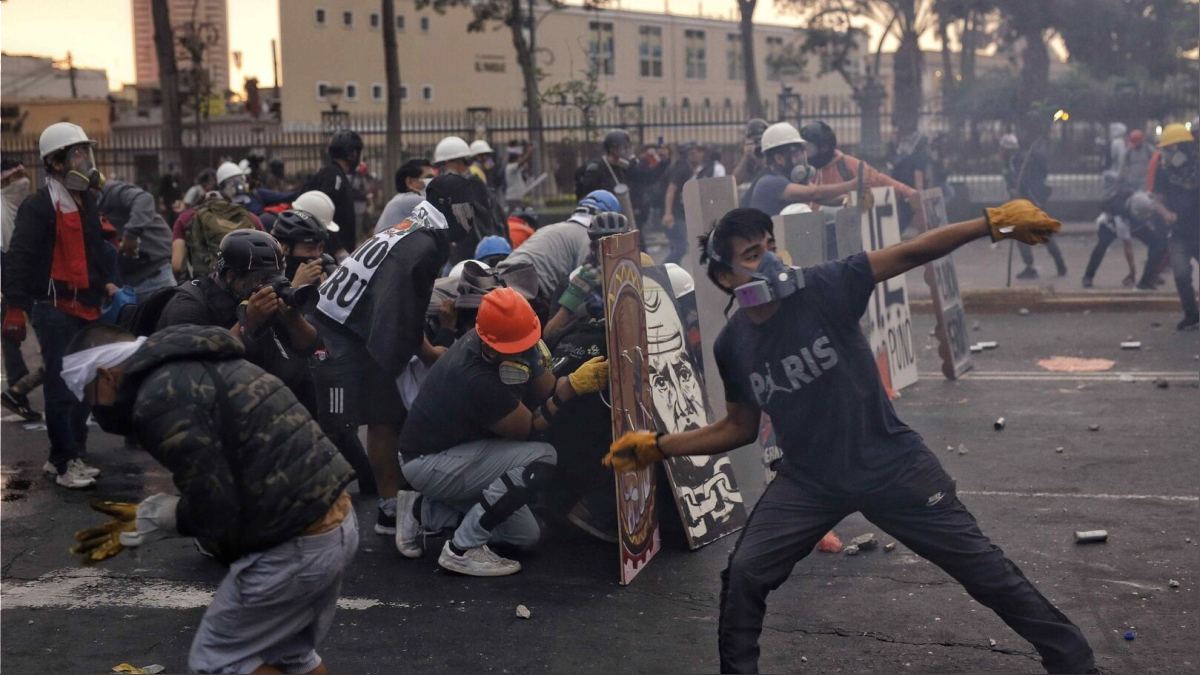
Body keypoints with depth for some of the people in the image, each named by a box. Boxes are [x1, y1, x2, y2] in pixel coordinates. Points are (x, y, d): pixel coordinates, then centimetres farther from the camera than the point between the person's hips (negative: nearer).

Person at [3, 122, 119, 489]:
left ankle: (66, 455, 25)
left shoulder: (89, 201, 14)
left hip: (86, 307, 9)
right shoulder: (40, 206, -13)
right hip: (55, 310, -9)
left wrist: (108, 283, 13)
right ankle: (66, 463, 2)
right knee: (62, 388, -6)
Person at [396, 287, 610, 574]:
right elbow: (531, 428, -22)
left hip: (461, 451, 9)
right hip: (429, 463, -9)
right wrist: (574, 384, -28)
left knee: (526, 535, 10)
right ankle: (462, 550, -15)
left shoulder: (512, 340, -11)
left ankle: (425, 512, 15)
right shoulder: (475, 378, -33)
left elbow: (548, 391, -5)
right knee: (540, 459, -25)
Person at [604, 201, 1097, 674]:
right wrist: (657, 447, 0)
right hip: (810, 480, 3)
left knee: (982, 568, 4)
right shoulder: (732, 346, -6)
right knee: (744, 574, -6)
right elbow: (740, 428, 7)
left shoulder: (822, 288, -17)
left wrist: (995, 222, -32)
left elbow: (910, 254, -22)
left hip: (891, 465, -2)